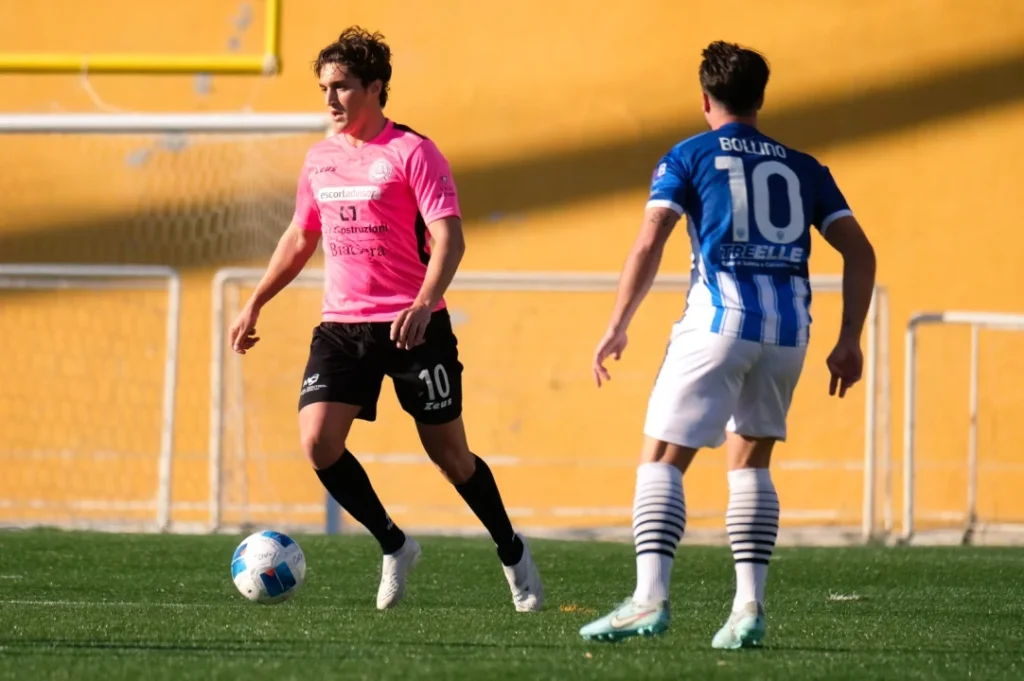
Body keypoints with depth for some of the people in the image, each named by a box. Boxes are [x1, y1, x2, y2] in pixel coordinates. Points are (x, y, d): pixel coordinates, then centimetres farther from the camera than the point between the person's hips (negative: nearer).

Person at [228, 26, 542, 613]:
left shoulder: (411, 152, -9)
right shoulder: (320, 158, 10)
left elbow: (449, 238, -16)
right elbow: (301, 238, 23)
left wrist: (424, 304, -31)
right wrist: (256, 304, 19)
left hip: (413, 327, -5)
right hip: (342, 325, 5)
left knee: (448, 452, 2)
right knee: (318, 439, -13)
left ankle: (512, 551, 26)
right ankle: (394, 547, 7)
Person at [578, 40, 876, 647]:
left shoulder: (688, 158, 9)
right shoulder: (803, 168, 20)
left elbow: (650, 242, -4)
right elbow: (860, 252, 12)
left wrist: (618, 327, -3)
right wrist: (850, 340, 14)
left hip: (719, 320, -4)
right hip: (789, 326, 4)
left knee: (662, 460, -2)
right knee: (751, 463, 17)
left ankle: (651, 598, -18)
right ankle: (750, 606, 6)